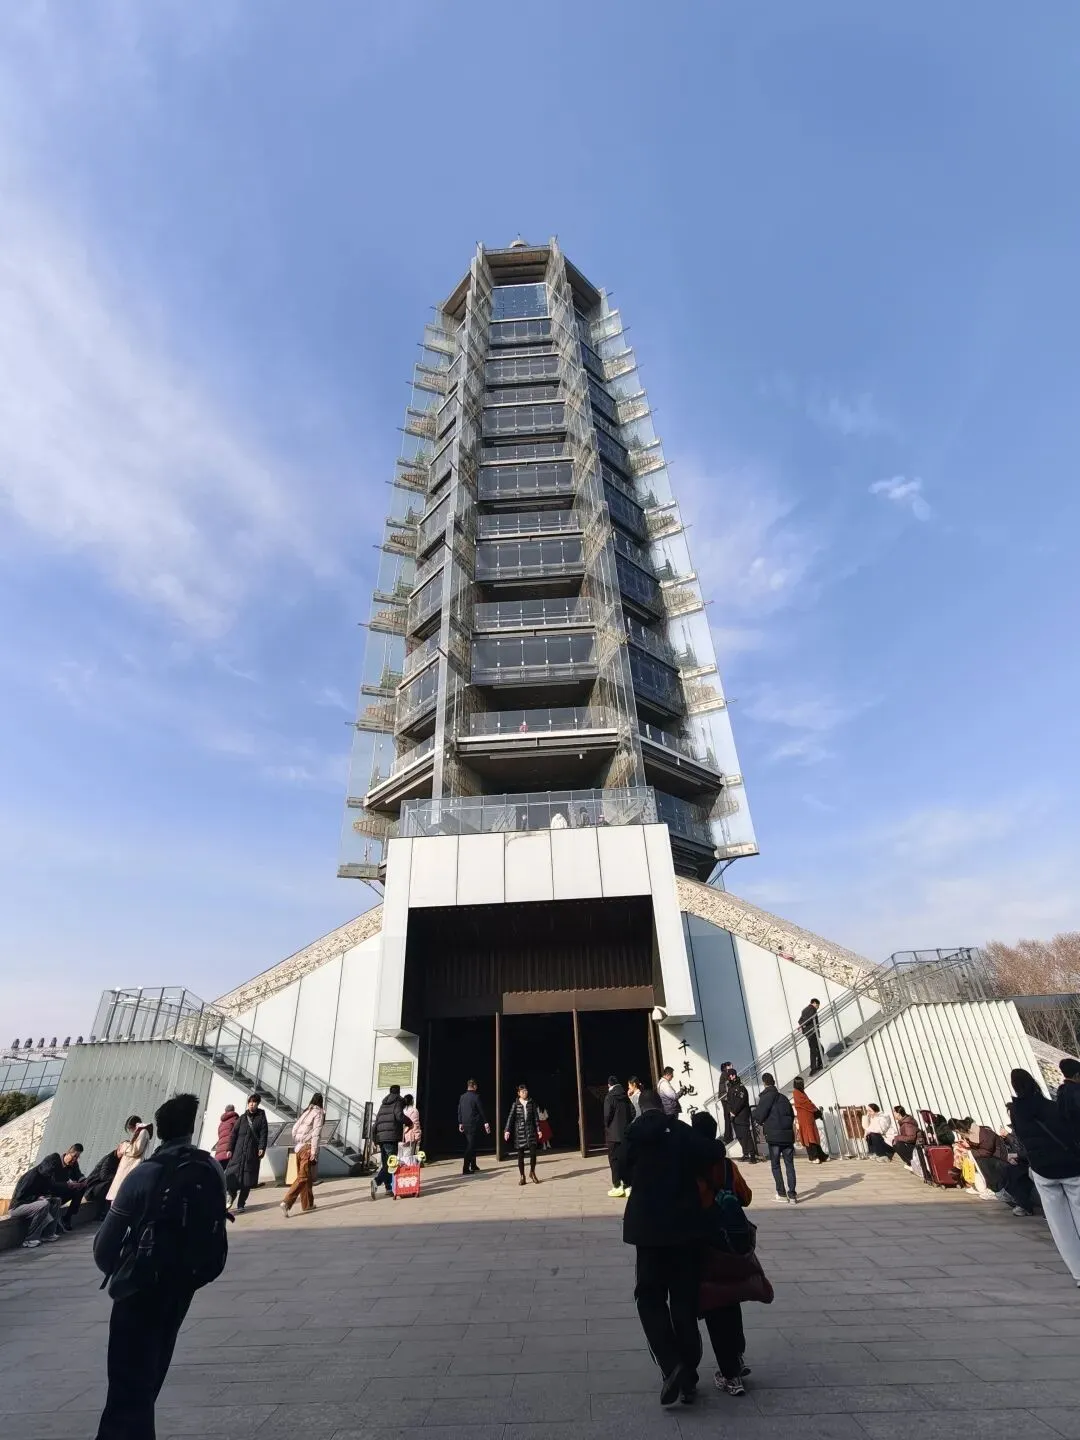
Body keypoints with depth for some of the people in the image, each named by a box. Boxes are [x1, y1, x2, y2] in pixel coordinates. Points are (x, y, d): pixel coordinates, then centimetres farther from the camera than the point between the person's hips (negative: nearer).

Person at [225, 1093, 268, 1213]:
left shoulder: (261, 1117, 5)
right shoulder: (242, 1117, 13)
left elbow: (263, 1134, -4)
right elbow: (234, 1134, 11)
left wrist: (262, 1148, -16)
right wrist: (230, 1149, 1)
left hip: (253, 1153, -2)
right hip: (238, 1151, 2)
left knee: (247, 1179, 1)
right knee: (231, 1174, -9)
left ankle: (241, 1204, 15)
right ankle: (232, 1194, 18)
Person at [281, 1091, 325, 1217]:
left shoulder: (304, 1112, 15)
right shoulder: (318, 1113, -6)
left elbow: (294, 1129, 14)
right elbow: (315, 1134, -12)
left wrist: (295, 1146, 20)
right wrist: (314, 1152, -11)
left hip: (298, 1148, 7)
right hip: (308, 1148, -7)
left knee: (304, 1176, 16)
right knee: (303, 1177, -4)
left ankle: (307, 1204, 23)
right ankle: (287, 1202, -17)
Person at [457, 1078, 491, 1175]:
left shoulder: (462, 1097, 6)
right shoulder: (476, 1096, -13)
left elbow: (459, 1111, 11)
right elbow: (481, 1111, -10)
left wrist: (460, 1123, 20)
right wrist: (486, 1123, -5)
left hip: (465, 1124, 7)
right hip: (474, 1125, -7)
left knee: (470, 1145, 19)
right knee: (471, 1146, -3)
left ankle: (473, 1165, 28)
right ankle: (465, 1168, -6)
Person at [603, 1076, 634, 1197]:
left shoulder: (609, 1097, -11)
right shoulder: (625, 1096, 5)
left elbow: (607, 1115, -16)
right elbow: (632, 1113, 3)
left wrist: (607, 1127, 1)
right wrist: (627, 1125, 12)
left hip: (614, 1133, -5)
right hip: (625, 1133, 5)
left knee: (614, 1160, 2)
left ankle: (617, 1186, 2)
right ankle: (627, 1185, 13)